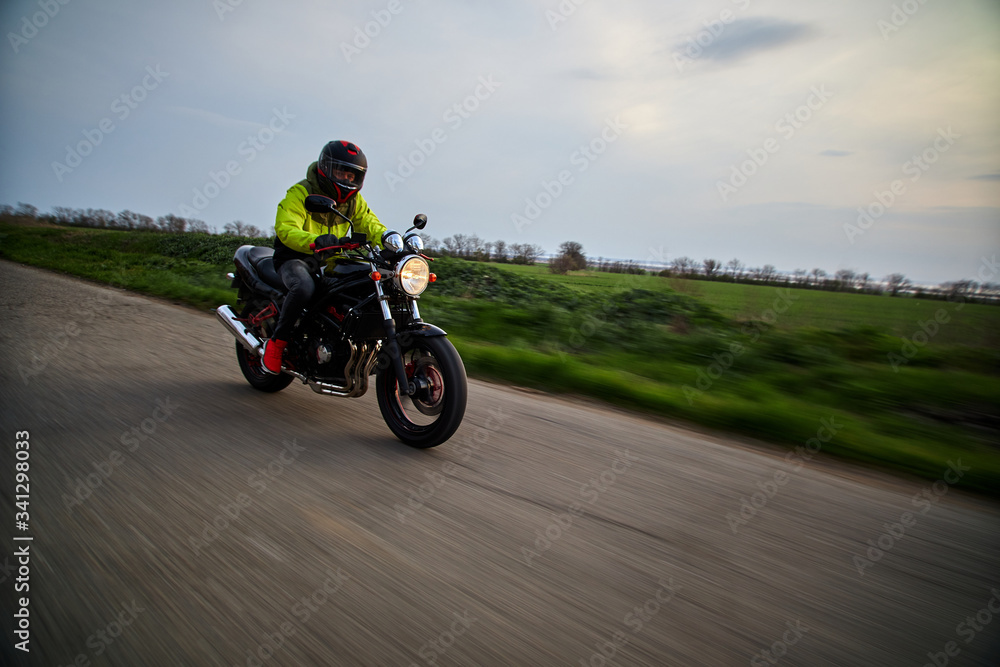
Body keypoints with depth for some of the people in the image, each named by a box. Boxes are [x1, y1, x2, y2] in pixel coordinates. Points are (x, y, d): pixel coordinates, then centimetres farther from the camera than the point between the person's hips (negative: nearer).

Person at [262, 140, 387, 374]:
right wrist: (315, 241, -48)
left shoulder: (354, 200, 6)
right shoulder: (300, 193, -14)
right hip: (295, 257, -6)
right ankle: (277, 340, -16)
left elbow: (370, 224, 0)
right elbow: (285, 228, -27)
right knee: (304, 287, -38)